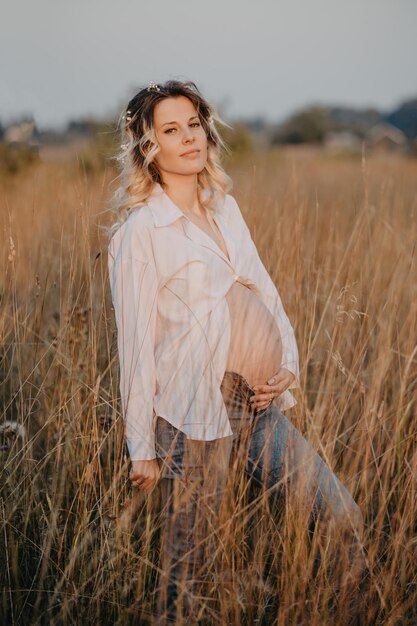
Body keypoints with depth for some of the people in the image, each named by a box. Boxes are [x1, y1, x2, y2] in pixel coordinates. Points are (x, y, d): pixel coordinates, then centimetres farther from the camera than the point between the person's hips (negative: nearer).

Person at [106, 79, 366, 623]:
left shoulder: (226, 207, 12)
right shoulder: (141, 231, -8)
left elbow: (265, 292, 17)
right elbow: (135, 344, -8)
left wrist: (289, 364, 0)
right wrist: (142, 449, -6)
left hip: (262, 408, 7)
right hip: (196, 416, -6)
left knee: (347, 521, 11)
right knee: (189, 563, 7)